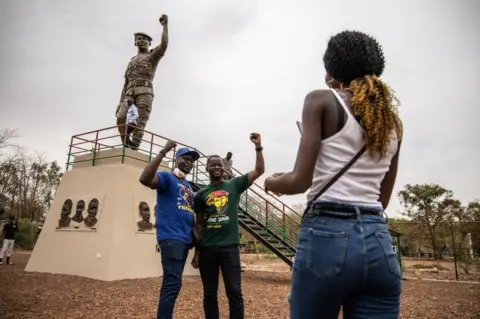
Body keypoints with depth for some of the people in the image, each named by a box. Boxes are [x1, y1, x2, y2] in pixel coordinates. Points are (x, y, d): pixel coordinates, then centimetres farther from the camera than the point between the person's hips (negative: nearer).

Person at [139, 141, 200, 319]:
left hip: (185, 239, 9)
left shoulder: (188, 186, 21)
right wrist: (163, 152, -26)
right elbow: (145, 179, -26)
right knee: (172, 284, -12)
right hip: (170, 237, -8)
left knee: (172, 284, 14)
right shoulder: (167, 177, -3)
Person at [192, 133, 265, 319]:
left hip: (230, 247, -2)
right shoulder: (201, 194, 8)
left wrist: (258, 147, -13)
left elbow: (259, 171, -2)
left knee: (235, 292, 1)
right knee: (209, 294, 11)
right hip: (207, 249, 2)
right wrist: (196, 251, 9)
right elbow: (199, 224, 11)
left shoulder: (235, 185, 4)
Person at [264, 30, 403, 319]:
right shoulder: (393, 121, 16)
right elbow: (383, 199, 17)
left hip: (328, 236, -5)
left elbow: (300, 181, -9)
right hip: (379, 242, 6)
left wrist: (272, 182, 11)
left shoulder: (322, 101, -1)